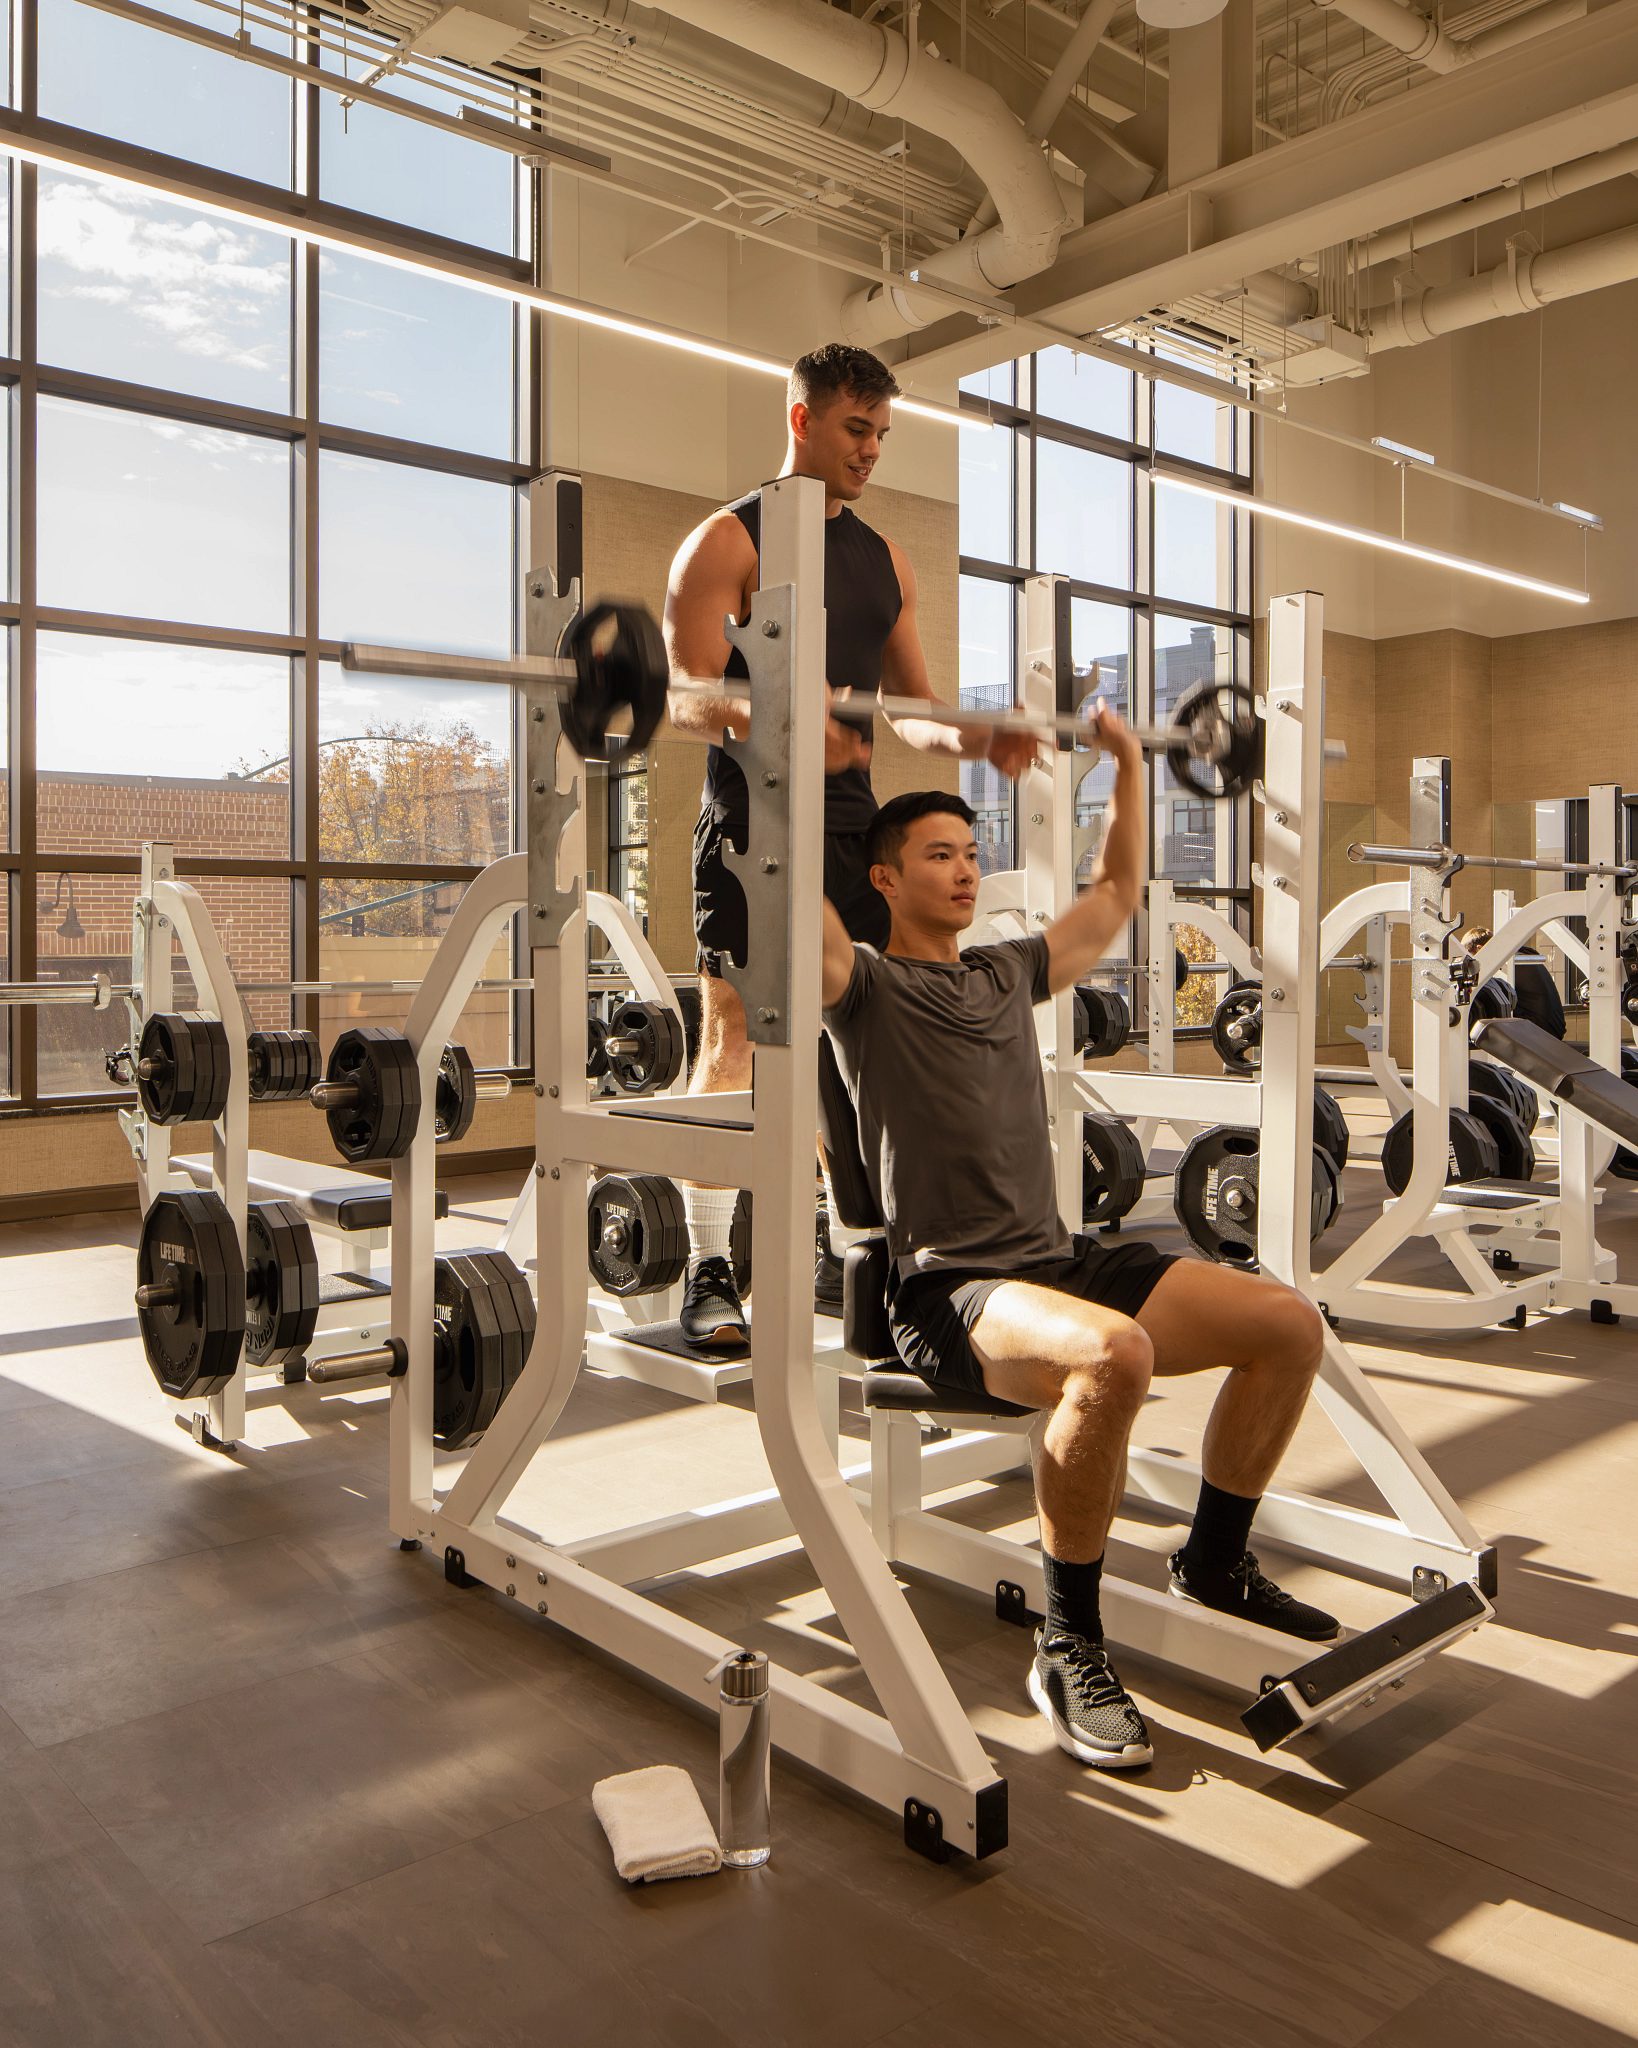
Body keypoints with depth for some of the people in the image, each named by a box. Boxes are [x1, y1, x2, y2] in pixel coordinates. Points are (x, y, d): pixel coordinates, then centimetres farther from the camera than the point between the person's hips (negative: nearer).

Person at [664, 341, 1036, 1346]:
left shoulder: (886, 559, 18)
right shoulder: (726, 541, -1)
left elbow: (912, 704, 20)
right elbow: (690, 697, -11)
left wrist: (973, 736, -2)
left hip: (850, 822, 6)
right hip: (752, 822, -6)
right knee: (734, 1037, -7)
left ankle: (828, 1250, 18)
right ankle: (710, 1274, -1)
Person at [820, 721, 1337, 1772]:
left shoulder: (1008, 973, 19)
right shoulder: (867, 984, 0)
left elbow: (1118, 893, 30)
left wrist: (1129, 759, 29)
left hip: (1058, 1259, 8)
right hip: (948, 1290, -7)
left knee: (1290, 1324, -6)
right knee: (1111, 1354, -38)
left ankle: (1215, 1561, 16)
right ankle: (1068, 1646, -17)